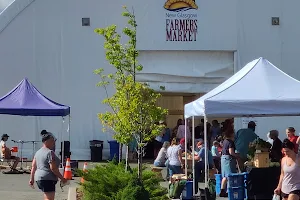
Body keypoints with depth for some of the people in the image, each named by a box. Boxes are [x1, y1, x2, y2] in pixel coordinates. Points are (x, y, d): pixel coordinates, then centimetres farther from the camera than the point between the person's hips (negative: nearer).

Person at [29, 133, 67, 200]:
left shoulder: (38, 152, 15)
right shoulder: (50, 152, -13)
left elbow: (33, 166, 17)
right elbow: (53, 168, -18)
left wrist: (32, 179, 21)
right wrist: (62, 178, -11)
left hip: (39, 179, 10)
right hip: (48, 179, -10)